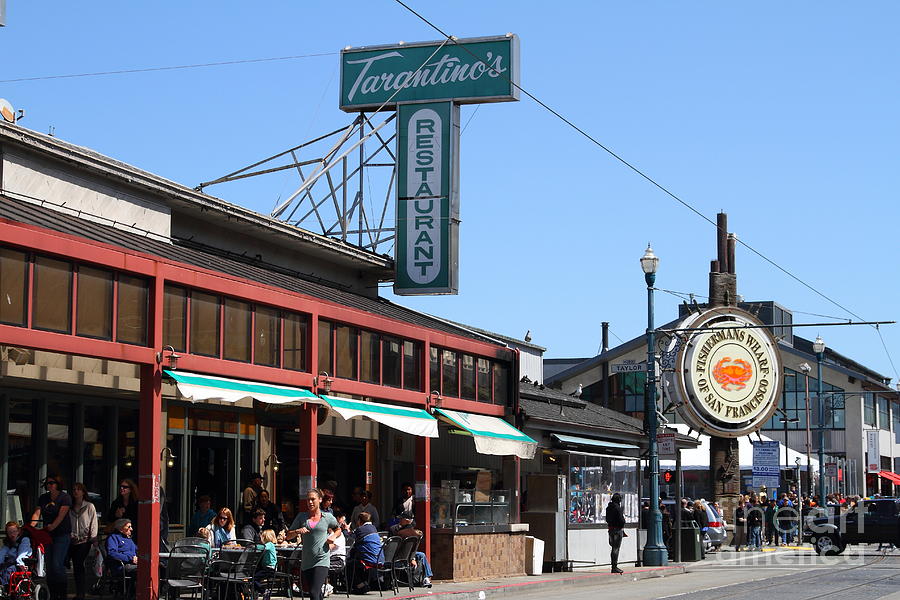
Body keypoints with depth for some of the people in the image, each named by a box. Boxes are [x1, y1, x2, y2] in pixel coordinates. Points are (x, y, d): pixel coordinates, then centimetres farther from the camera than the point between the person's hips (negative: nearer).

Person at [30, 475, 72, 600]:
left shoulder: (65, 497, -5)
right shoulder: (43, 498, 12)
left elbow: (61, 516, -13)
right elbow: (37, 513, 1)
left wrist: (51, 527, -24)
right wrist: (31, 526, -17)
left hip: (62, 535, -6)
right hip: (47, 535, 6)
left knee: (57, 564, -14)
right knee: (48, 565, 4)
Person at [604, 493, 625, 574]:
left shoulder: (608, 507, 10)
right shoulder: (617, 507, -16)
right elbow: (621, 520, -20)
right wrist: (624, 519, 2)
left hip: (611, 528, 8)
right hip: (618, 529, -8)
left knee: (613, 548, 15)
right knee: (616, 548, -5)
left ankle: (614, 566, 20)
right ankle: (614, 567, -4)